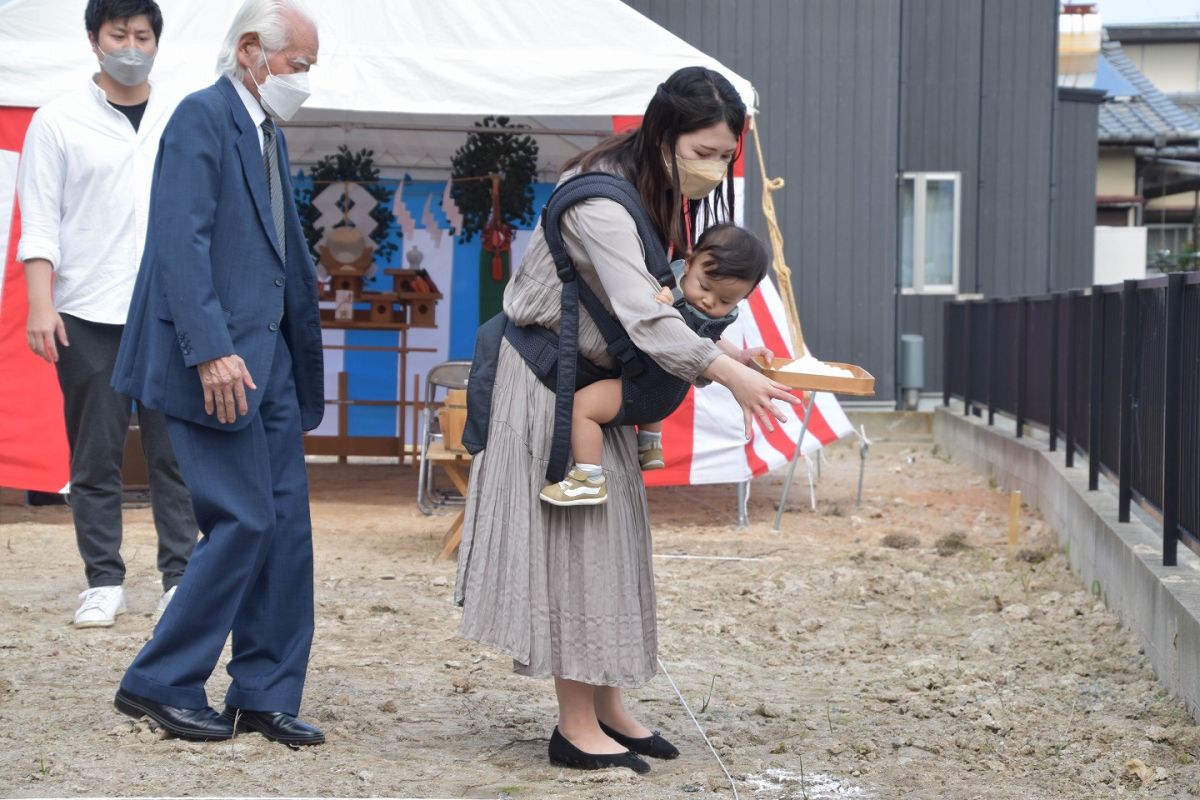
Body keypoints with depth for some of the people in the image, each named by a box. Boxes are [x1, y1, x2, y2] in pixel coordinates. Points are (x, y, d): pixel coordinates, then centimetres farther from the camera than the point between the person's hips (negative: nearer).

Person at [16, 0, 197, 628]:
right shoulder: (59, 121, 4)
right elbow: (39, 224, 0)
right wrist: (41, 306, -10)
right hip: (89, 317, -1)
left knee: (174, 454, -1)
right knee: (95, 457, 2)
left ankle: (180, 578, 4)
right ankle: (103, 584, 8)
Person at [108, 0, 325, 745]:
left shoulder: (269, 134, 18)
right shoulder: (202, 117, -10)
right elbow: (180, 242, -19)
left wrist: (305, 351, 17)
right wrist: (211, 351, -26)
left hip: (268, 355, 9)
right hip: (221, 359, -9)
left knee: (286, 523, 8)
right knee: (243, 520, -9)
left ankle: (266, 695, 14)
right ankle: (161, 683, 3)